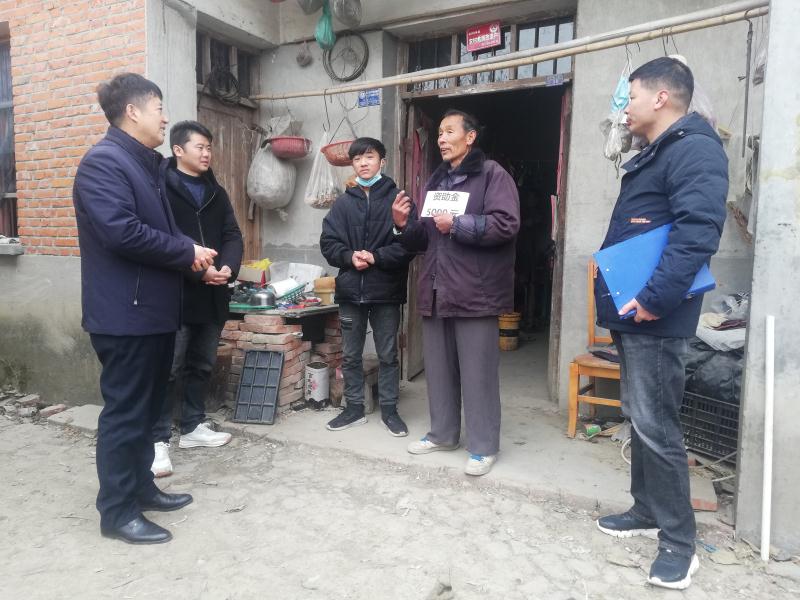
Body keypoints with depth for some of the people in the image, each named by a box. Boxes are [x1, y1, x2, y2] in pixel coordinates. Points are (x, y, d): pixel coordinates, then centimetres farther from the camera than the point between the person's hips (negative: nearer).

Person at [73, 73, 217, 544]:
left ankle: (141, 487, 32)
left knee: (148, 406, 17)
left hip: (154, 309, 10)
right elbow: (122, 232, -26)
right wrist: (188, 252, -15)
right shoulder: (103, 162, -14)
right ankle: (118, 511, 14)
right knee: (126, 410, 0)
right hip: (126, 312, -10)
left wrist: (190, 253, 1)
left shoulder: (148, 164, 17)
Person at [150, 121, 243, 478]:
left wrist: (229, 266, -12)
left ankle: (193, 427, 29)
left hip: (212, 295, 7)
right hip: (175, 295, -6)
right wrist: (198, 270, -22)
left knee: (202, 365, 15)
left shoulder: (216, 192, 14)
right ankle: (158, 439, 9)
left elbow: (232, 236, 9)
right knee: (169, 370, -2)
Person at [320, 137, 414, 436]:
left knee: (388, 354, 8)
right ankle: (354, 408, 26)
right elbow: (328, 243, 4)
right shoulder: (343, 203, 8)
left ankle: (389, 410, 22)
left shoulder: (397, 198, -1)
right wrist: (349, 256, -13)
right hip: (351, 290, 3)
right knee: (351, 355, 12)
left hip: (386, 290, -3)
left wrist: (376, 257, -17)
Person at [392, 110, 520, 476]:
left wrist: (457, 224, -15)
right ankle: (442, 434, 30)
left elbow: (506, 224, -16)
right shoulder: (435, 182, 21)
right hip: (436, 292, 7)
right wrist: (404, 226, 3)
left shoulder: (492, 174, -2)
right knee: (438, 368, 14)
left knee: (477, 373, 0)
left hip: (475, 292, -7)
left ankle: (483, 446, 14)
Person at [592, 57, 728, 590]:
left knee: (656, 426, -4)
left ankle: (680, 542, 11)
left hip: (655, 319, -10)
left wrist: (655, 298, -28)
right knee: (640, 419, 17)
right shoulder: (654, 155, 21)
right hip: (634, 315, 10)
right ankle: (648, 510, 33)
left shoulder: (694, 149, -12)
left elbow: (698, 230, -26)